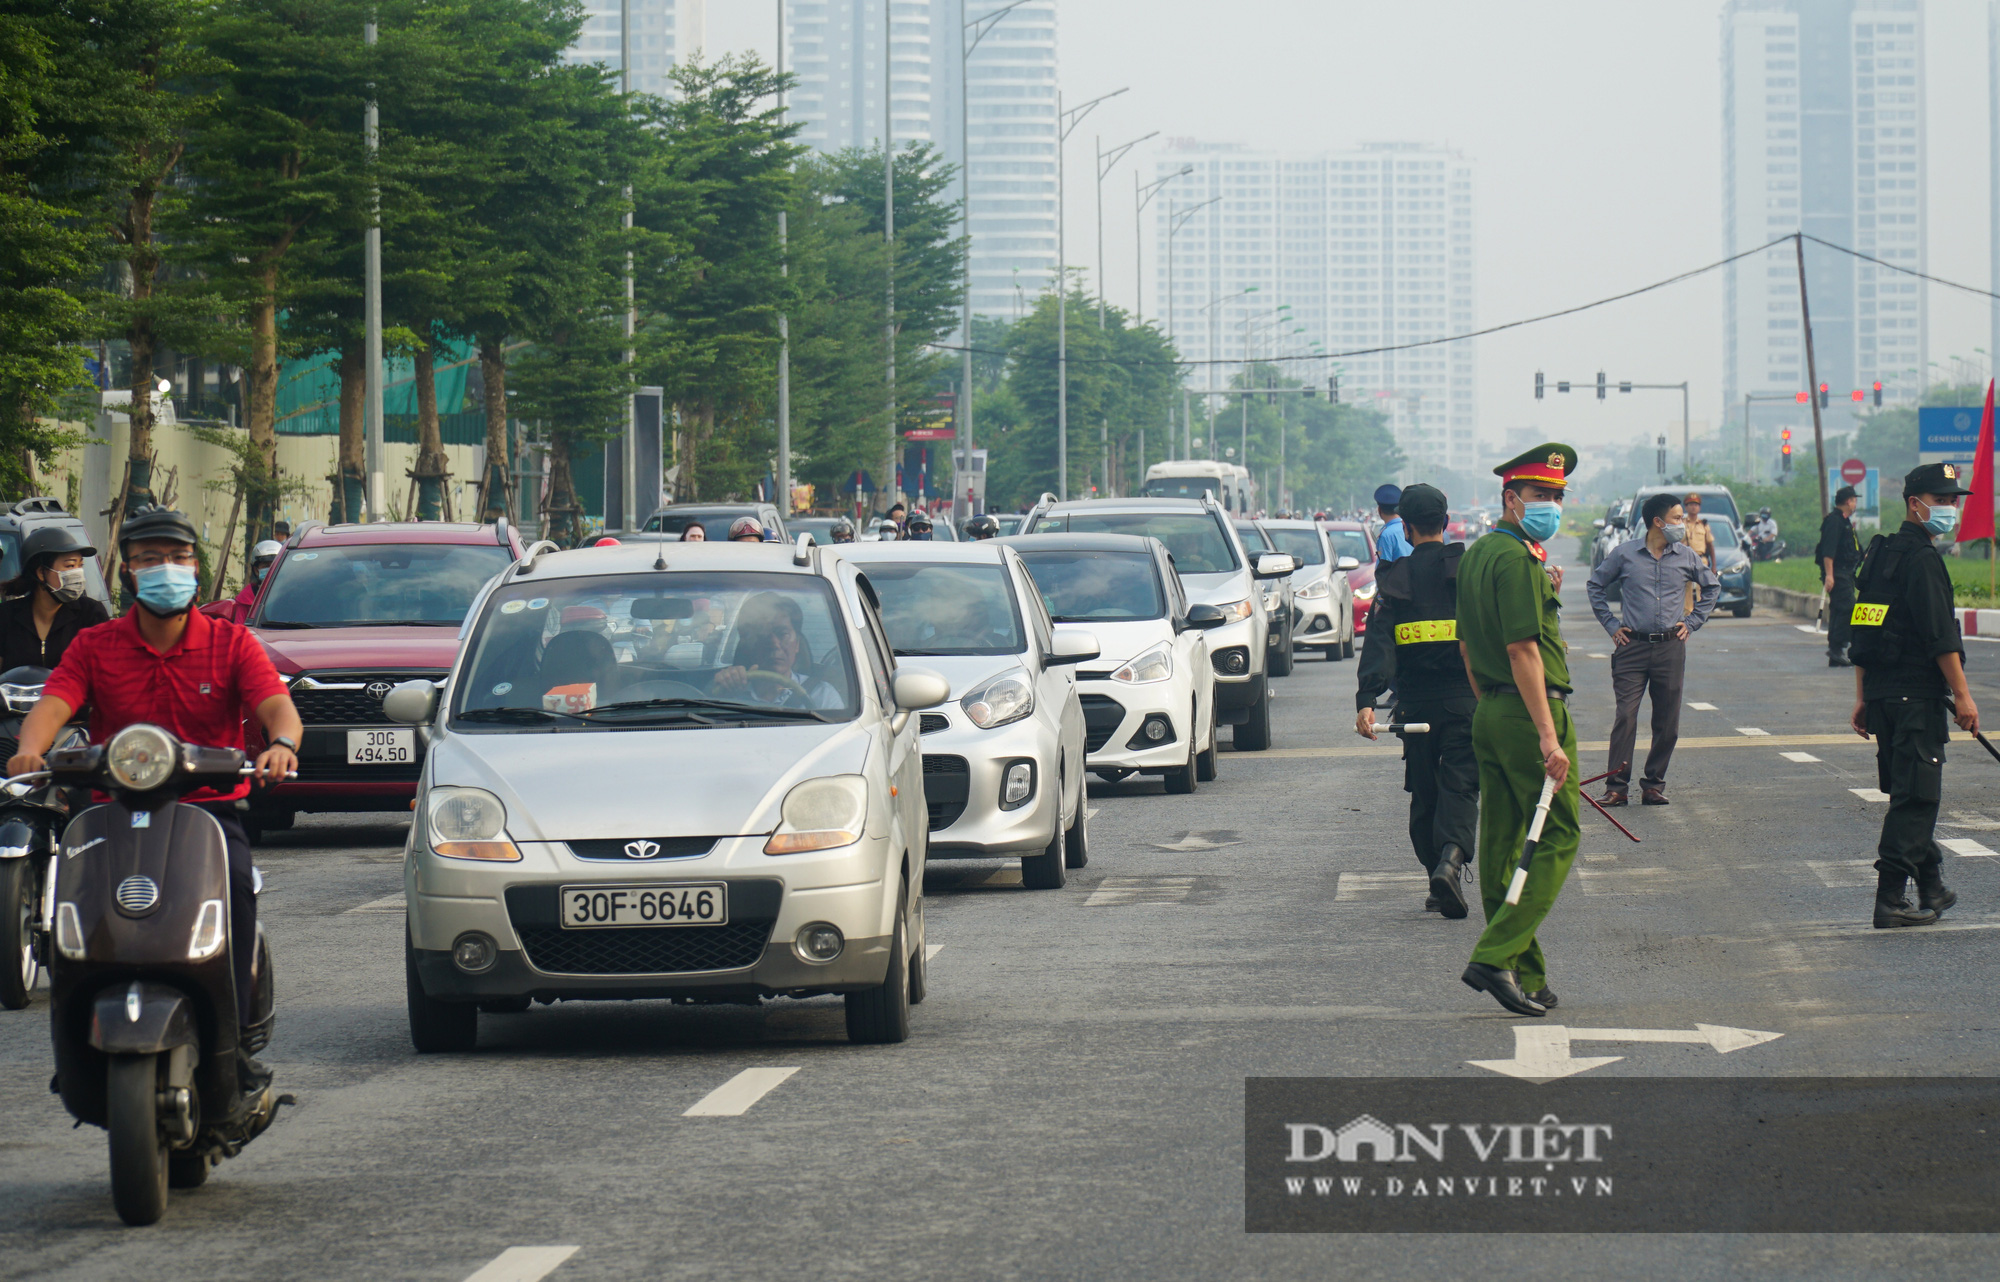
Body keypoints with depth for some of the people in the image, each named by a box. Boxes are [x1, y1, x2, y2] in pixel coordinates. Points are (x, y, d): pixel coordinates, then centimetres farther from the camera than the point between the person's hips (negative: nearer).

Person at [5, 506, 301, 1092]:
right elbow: (52, 704, -7)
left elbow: (278, 706, -7)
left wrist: (281, 742, -33)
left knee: (234, 881, -32)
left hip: (210, 807, -1)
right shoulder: (95, 647, 9)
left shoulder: (231, 643, 7)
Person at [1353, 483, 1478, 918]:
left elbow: (1379, 643, -8)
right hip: (1465, 698, -1)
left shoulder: (1394, 578, 2)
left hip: (1416, 701, 1)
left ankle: (1438, 886, 13)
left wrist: (1366, 700, -16)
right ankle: (1451, 857, -30)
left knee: (1424, 792, 12)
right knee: (1460, 784, -3)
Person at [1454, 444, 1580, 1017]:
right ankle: (1496, 956, -14)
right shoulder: (1518, 560, -16)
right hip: (1530, 712, -10)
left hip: (1489, 716, 10)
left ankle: (1525, 975, 14)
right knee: (1557, 839, -5)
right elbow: (1522, 650, -22)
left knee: (1501, 844, 9)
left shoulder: (1476, 555, 15)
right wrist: (1548, 736, -24)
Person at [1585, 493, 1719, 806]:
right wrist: (1610, 625, 7)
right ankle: (1617, 785, -6)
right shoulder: (1625, 554, 1)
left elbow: (1712, 587, 23)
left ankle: (1654, 784, 14)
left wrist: (1692, 622, 14)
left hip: (1671, 648, 2)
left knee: (1667, 723, 3)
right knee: (1625, 716, -9)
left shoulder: (1686, 557, 7)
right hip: (1632, 646, -2)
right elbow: (1595, 586, 13)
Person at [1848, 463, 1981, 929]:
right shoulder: (1921, 558, -14)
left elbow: (1864, 633, 17)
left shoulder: (1880, 553, 15)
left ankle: (1931, 887, 28)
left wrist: (1863, 697, 20)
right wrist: (1962, 695, -15)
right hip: (1917, 695, -9)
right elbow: (1940, 636, -18)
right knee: (1915, 798, -7)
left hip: (1882, 693, 9)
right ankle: (1890, 901, -10)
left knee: (1911, 794, 18)